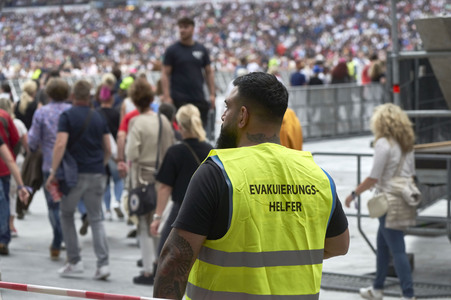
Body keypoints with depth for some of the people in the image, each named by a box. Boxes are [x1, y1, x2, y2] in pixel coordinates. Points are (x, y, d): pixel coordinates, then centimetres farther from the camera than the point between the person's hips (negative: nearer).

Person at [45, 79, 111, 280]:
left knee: (67, 215, 14)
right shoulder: (98, 117, 9)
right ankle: (103, 264, -5)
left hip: (75, 173, -4)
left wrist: (53, 172, -13)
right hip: (97, 174, 4)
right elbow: (108, 149, 10)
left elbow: (60, 144, -16)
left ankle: (74, 261, 10)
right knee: (96, 219, 8)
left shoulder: (67, 116, -5)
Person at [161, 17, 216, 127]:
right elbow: (165, 74, -2)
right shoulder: (172, 50, 1)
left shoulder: (201, 50, 10)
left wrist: (212, 94, 5)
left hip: (199, 98, 3)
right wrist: (166, 96, -11)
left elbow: (209, 72, 14)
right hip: (179, 100, -3)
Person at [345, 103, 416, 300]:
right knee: (382, 244, 21)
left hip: (389, 202, -9)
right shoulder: (407, 143, 8)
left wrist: (354, 194, -7)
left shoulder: (383, 144, -16)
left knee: (397, 250, -4)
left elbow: (373, 178, -18)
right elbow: (412, 174, 12)